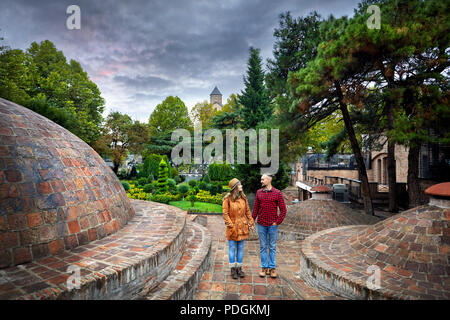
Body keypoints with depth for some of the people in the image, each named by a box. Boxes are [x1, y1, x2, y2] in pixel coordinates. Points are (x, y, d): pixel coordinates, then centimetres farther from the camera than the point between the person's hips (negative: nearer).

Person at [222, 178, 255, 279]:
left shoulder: (243, 198, 4)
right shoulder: (227, 199, -10)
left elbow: (247, 211, 10)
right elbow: (225, 214, -10)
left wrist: (251, 223, 5)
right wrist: (231, 225, -15)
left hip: (242, 227, 4)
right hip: (232, 227, -4)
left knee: (240, 248, 12)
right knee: (232, 248, 6)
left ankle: (239, 268, 25)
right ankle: (233, 269, 19)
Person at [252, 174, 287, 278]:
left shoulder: (277, 193, -3)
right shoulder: (259, 192, 5)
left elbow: (283, 210, -2)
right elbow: (255, 209, 8)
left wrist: (278, 222, -8)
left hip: (273, 225, -2)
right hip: (261, 224, 2)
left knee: (272, 247, 8)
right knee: (263, 246, 9)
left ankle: (272, 268, 18)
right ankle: (264, 267, 19)